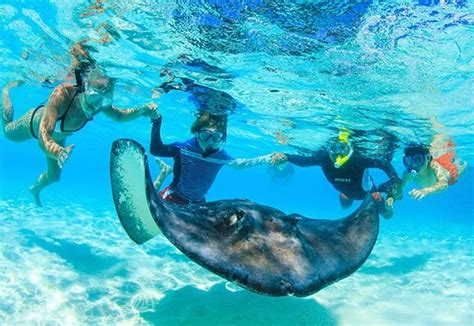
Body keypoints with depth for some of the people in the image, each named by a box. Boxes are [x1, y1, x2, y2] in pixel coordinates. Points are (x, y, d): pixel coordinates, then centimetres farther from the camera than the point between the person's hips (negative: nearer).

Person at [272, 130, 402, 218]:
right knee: (345, 206, 33)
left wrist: (396, 182, -50)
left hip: (365, 188, -3)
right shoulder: (324, 157, -37)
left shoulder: (357, 160, -46)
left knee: (387, 214, 15)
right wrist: (285, 157, -48)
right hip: (346, 190, 3)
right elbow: (304, 160, -31)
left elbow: (384, 163, -39)